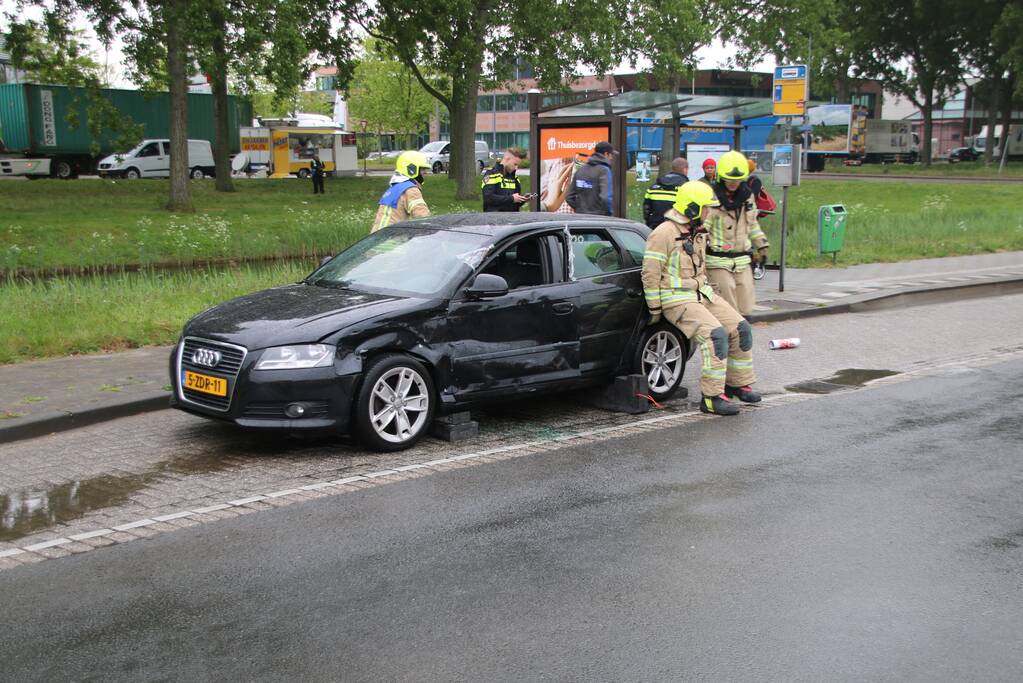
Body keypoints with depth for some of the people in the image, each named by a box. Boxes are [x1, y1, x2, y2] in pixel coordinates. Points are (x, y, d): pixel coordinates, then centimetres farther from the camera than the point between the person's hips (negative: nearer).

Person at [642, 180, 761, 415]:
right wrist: (655, 310, -12)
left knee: (741, 328, 2)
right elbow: (650, 274, -15)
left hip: (702, 293, 9)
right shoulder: (664, 233, -15)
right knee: (716, 335, -25)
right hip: (677, 299, -9)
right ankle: (711, 398, -20)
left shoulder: (698, 232, 13)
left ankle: (737, 383, 17)